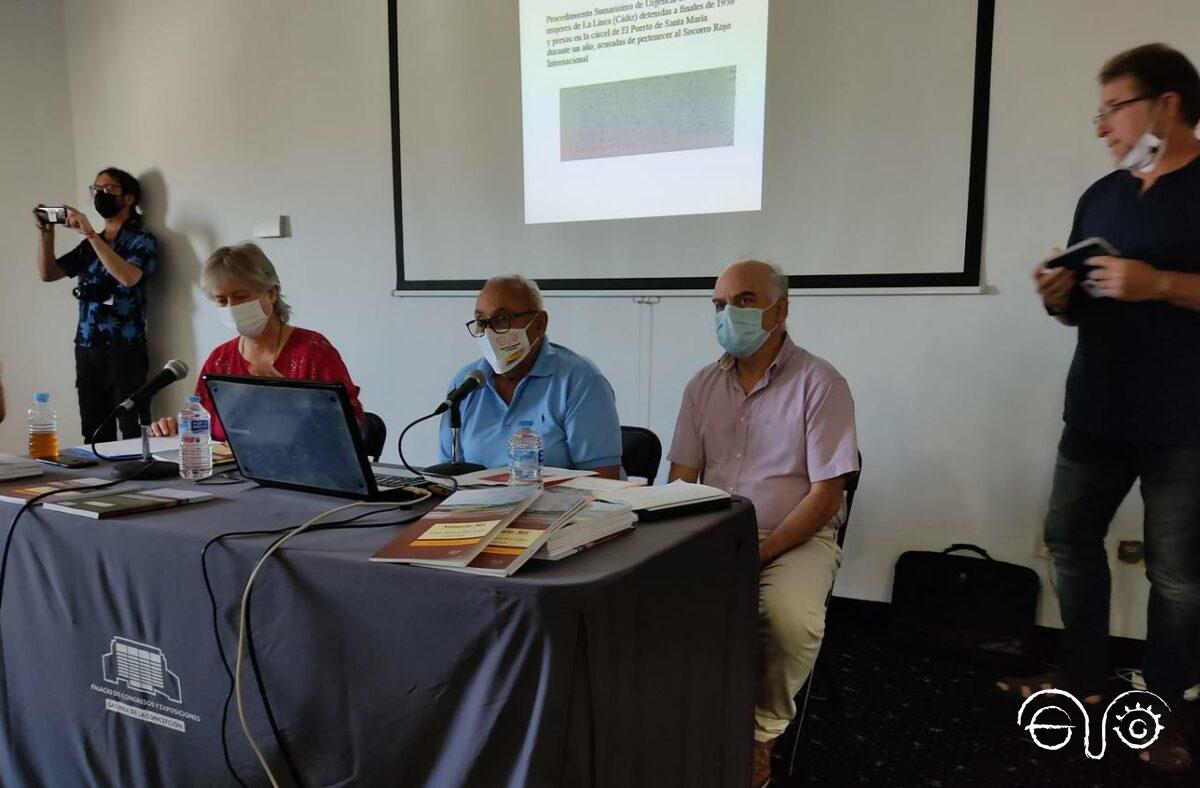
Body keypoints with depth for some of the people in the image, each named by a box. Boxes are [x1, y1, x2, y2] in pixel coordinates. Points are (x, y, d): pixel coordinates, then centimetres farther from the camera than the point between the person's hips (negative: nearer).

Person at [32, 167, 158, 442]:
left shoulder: (141, 238, 0)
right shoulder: (90, 244, 17)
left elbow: (129, 277, -19)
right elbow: (48, 273, 17)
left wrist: (90, 234, -19)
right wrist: (46, 232, 4)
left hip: (124, 349, -6)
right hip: (86, 348, 6)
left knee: (133, 433, -9)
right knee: (95, 436, 5)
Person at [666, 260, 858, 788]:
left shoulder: (819, 383, -7)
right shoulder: (704, 386, 8)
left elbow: (826, 493, -11)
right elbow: (681, 480, 8)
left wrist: (760, 552, -18)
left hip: (796, 537, -3)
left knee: (790, 617, -33)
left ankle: (761, 730, -3)